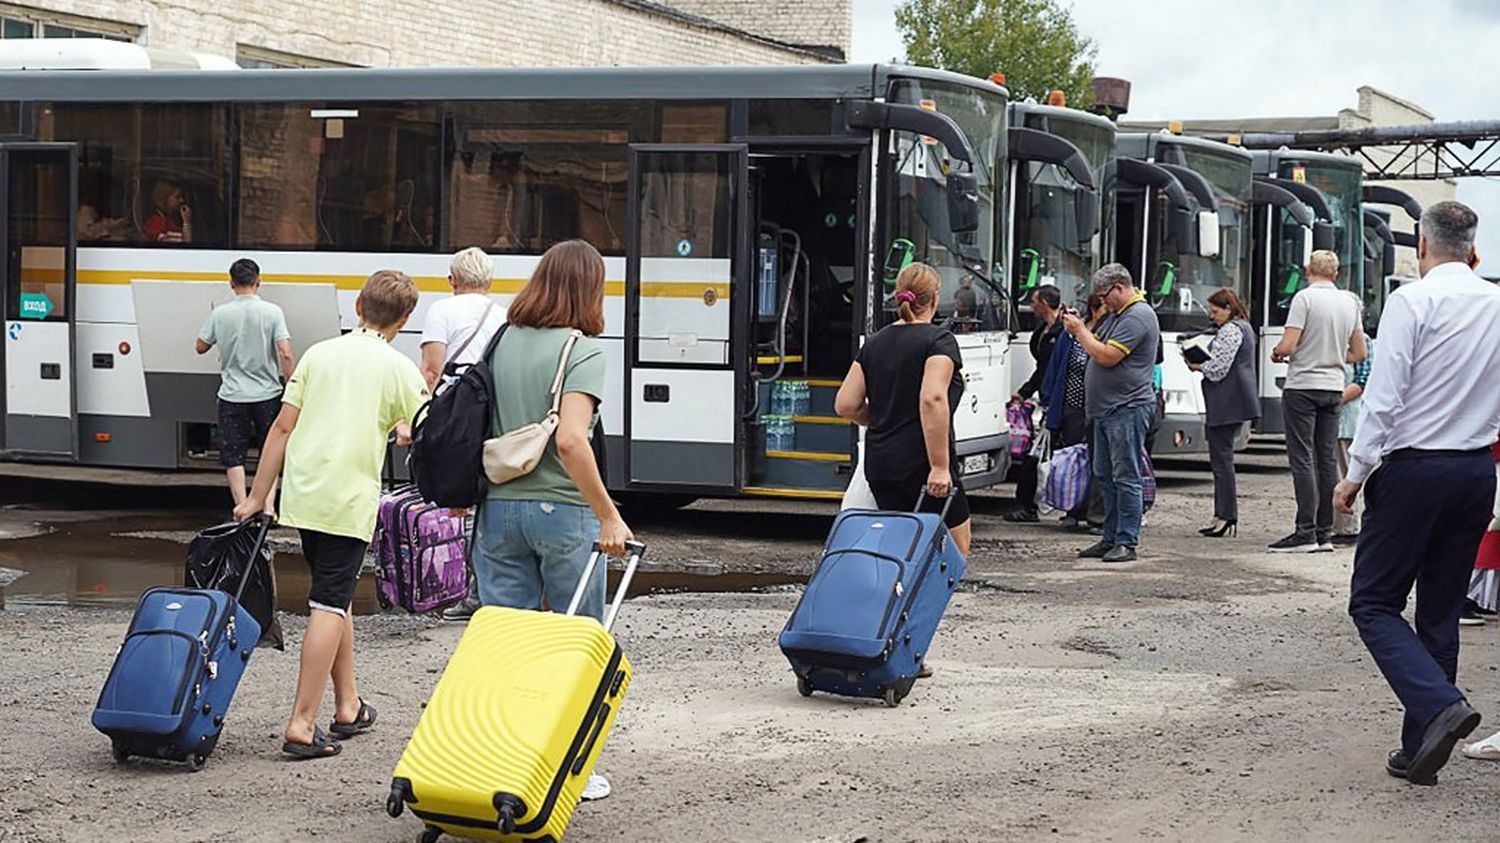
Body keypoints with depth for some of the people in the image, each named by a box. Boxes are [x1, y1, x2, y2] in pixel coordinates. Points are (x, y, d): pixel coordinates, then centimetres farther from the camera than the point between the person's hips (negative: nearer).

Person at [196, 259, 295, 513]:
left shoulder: (219, 314, -4)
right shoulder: (272, 312, -7)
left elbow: (200, 347, 8)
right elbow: (285, 354, -13)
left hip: (232, 396, 0)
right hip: (267, 394, 0)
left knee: (233, 456, 8)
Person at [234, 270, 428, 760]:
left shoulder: (320, 354, 8)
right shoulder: (398, 368, -3)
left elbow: (283, 426, 6)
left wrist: (258, 498, 10)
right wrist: (402, 430, 24)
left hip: (302, 494, 5)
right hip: (351, 500, -5)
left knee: (337, 595, 19)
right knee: (330, 605, -4)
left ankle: (348, 706, 28)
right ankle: (302, 725, -11)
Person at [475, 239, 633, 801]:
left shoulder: (501, 343, 6)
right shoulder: (582, 350, -10)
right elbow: (570, 440, -22)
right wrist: (609, 516, -18)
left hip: (498, 507, 5)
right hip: (561, 509, -5)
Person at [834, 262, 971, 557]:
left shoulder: (874, 343, 11)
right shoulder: (939, 341, -8)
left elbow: (846, 405, 8)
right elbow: (932, 399, -22)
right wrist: (940, 466, -21)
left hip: (878, 463, 6)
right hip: (921, 464, -6)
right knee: (956, 545, 6)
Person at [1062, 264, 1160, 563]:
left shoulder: (1138, 316, -15)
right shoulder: (1117, 314, 18)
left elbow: (1107, 356, -20)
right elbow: (1099, 346, 21)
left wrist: (1080, 330, -9)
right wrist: (1078, 329, 6)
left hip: (1129, 410, -10)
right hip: (1107, 410, 10)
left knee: (1126, 478, -7)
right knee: (1104, 476, 13)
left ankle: (1127, 542, -4)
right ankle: (1110, 539, 19)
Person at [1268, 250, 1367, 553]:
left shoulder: (1305, 297, -11)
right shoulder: (1350, 302, 8)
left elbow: (1287, 346, -17)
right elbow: (1359, 354, 13)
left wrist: (1276, 353, 5)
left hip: (1302, 386, -6)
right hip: (1334, 387, 6)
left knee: (1303, 459, -6)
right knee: (1328, 459, 8)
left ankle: (1306, 532, -10)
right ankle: (1325, 533, 9)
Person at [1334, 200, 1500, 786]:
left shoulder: (1412, 301, -11)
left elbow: (1384, 398, -15)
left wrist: (1355, 474, -8)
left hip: (1414, 468, -6)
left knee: (1374, 602, 3)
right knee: (1441, 611, 12)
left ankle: (1439, 706, -18)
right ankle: (1421, 750, 15)